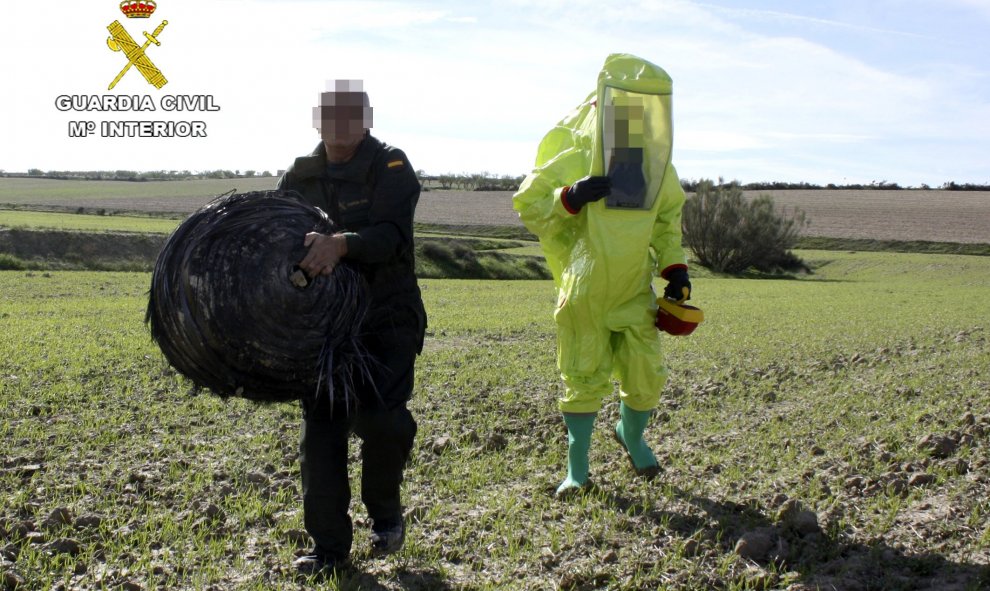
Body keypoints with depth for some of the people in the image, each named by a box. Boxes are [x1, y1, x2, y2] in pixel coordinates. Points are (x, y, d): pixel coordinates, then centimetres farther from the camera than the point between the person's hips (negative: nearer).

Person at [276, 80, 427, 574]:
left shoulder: (391, 167, -5)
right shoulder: (300, 177, 9)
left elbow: (391, 235, -21)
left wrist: (342, 244, -40)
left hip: (387, 316, -4)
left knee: (380, 415, -17)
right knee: (320, 428, 0)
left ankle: (385, 512, 13)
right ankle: (330, 546, 13)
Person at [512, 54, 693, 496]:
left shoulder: (657, 166, 4)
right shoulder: (576, 159, -12)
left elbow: (667, 220, 18)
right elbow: (527, 203, -7)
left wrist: (675, 268, 9)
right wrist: (569, 198, -24)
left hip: (634, 292, 4)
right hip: (584, 292, -4)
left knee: (647, 374, 4)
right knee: (584, 379, 2)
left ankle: (632, 435, 37)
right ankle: (577, 468, 18)